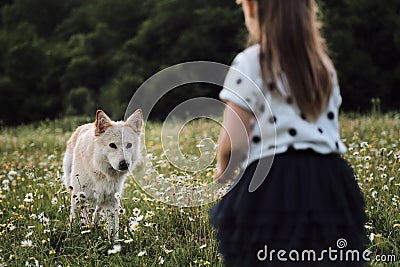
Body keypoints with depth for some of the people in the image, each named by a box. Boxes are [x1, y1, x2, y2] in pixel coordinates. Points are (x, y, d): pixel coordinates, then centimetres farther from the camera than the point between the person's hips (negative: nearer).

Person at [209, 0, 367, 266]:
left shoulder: (250, 63, -3)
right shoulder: (324, 65, 15)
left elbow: (233, 144, -6)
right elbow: (331, 130, 17)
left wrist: (224, 169, 15)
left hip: (273, 186, -5)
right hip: (329, 183, 5)